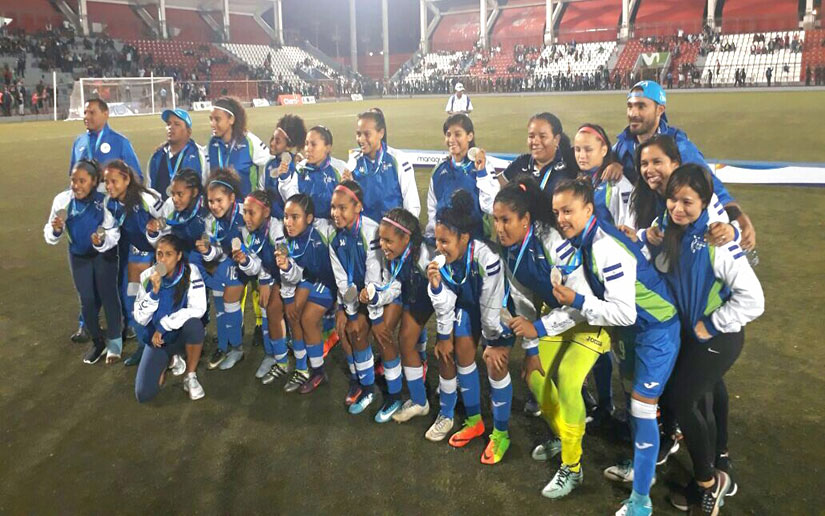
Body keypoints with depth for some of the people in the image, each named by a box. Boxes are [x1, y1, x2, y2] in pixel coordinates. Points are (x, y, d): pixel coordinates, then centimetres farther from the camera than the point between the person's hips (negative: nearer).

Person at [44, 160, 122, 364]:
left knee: (108, 296, 4)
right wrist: (56, 230, -33)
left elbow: (113, 234, -23)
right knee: (86, 300, 13)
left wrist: (101, 241, -43)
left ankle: (114, 342, 25)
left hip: (104, 254, -3)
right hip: (78, 256, 3)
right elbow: (49, 237, -12)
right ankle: (97, 341, 34)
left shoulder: (105, 200, -26)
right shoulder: (62, 200, -17)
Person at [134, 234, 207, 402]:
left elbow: (198, 309, -26)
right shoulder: (147, 276, -7)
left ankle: (191, 377, -14)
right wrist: (154, 291, -23)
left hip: (182, 335, -2)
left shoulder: (190, 273, -15)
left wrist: (163, 326, -24)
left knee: (194, 324, -39)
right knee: (143, 394, -15)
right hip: (156, 338, 2)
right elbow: (140, 318, -9)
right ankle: (171, 359, 18)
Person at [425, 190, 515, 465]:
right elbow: (444, 303, -8)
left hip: (500, 307, -6)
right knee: (461, 353, 3)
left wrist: (493, 342, -19)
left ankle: (501, 433, 3)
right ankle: (474, 421, 24)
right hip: (470, 305, 6)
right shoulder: (443, 259, -20)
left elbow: (492, 306, -28)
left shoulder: (486, 258, -39)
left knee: (495, 364, -14)